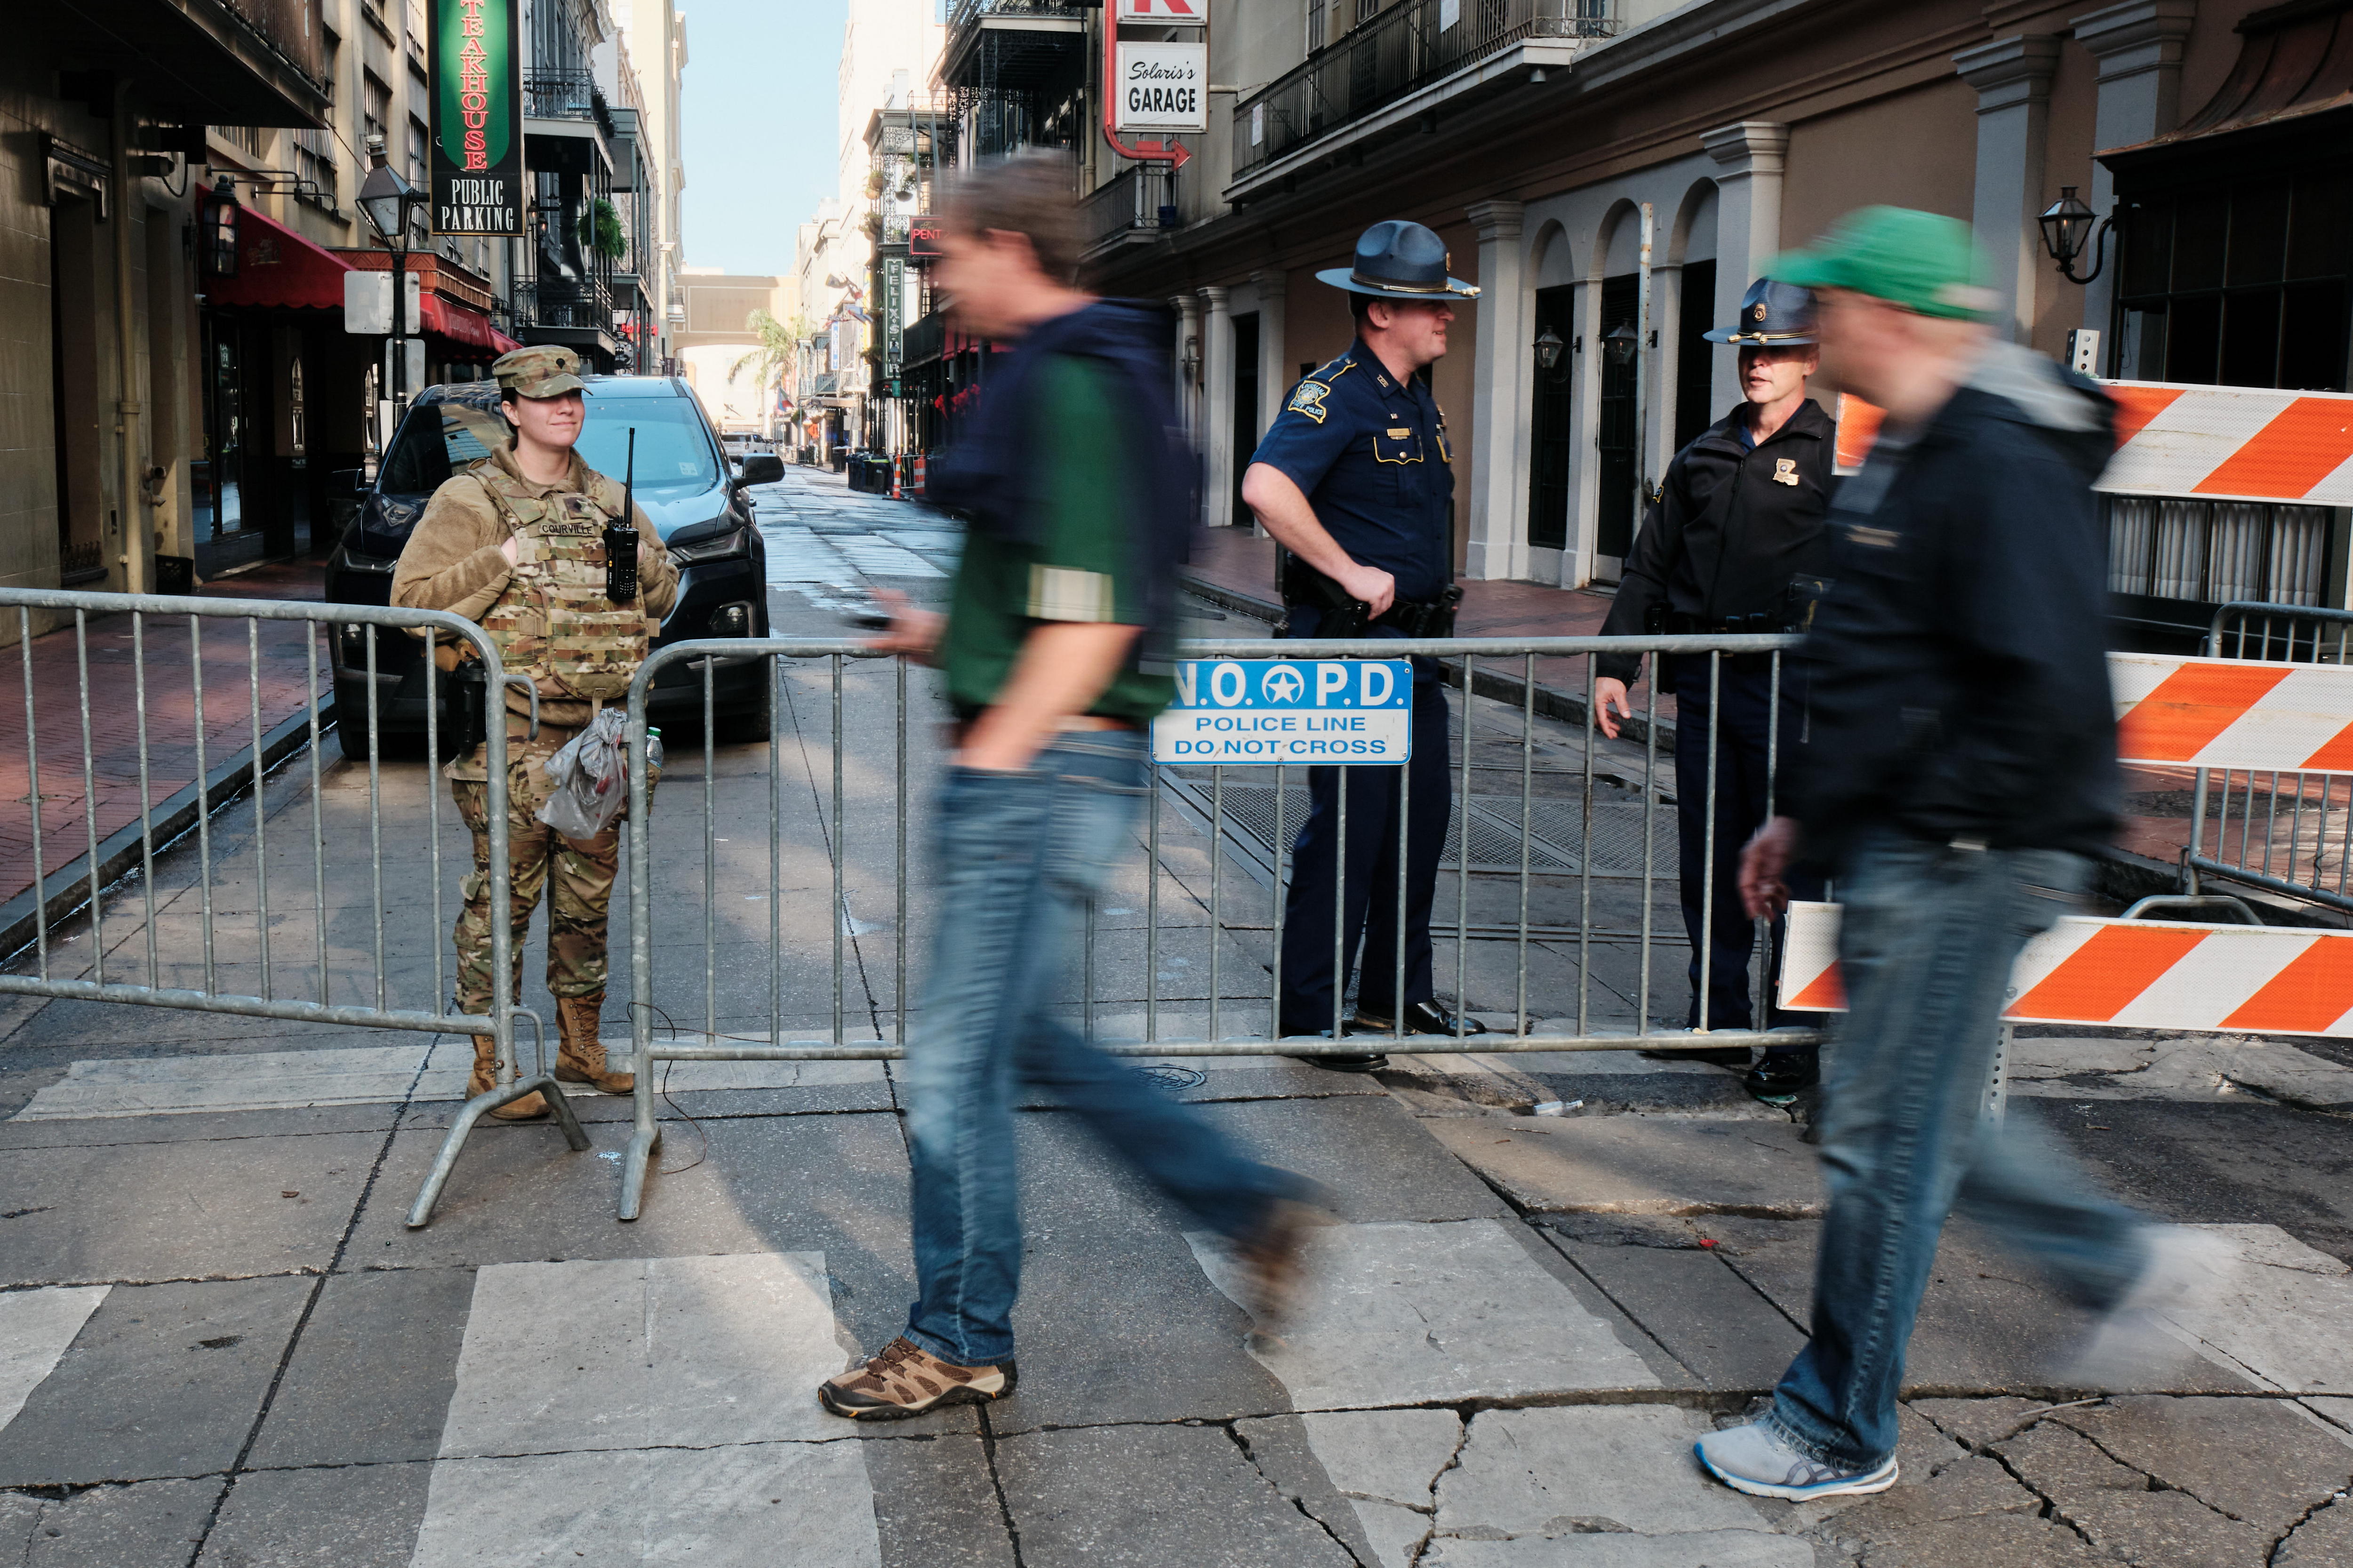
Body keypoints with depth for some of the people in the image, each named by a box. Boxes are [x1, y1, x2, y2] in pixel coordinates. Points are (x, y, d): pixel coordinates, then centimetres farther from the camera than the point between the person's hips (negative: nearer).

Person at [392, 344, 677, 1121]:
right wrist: (501, 562, -17)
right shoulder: (470, 499, -2)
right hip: (511, 741, -5)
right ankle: (490, 1065, 7)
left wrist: (641, 561, 0)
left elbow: (664, 594, 22)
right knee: (503, 897, -2)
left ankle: (581, 1044, 26)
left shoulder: (608, 501, 15)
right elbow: (412, 598, -9)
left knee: (588, 897, 13)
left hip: (599, 735, 6)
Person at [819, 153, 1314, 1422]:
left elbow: (1094, 619, -23)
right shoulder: (1070, 375, 16)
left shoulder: (1070, 386, -16)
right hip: (1048, 767, 11)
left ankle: (960, 1342, 17)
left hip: (1044, 774, -11)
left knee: (957, 1064, 0)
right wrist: (943, 638, 18)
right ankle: (1250, 1206, 25)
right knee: (1016, 1038, 18)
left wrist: (989, 761, -19)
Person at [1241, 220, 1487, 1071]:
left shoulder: (1420, 400, 15)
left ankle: (1397, 995, 27)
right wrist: (1350, 573, -26)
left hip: (1414, 648, 9)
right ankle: (1309, 1014, 7)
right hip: (1347, 648, -9)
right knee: (1347, 825, -4)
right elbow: (1265, 487, -31)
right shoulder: (1336, 395, -15)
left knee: (1423, 817, 13)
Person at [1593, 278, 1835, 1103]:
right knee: (1708, 855, 10)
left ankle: (1796, 1039, 7)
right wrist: (1614, 664, 12)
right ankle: (1718, 1018, 21)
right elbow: (1648, 566, 18)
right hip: (1703, 677, 6)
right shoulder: (1704, 455, 16)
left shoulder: (1837, 456, -1)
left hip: (1788, 682, -5)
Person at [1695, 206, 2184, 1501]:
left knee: (1881, 1140, -1)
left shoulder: (2000, 467, -19)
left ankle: (1839, 1435, 14)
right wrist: (1809, 815, 19)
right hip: (1901, 853, 10)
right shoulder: (1919, 455, 14)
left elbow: (2046, 698, -25)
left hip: (1959, 863, -10)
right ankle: (2112, 1256, 38)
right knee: (1915, 1112, 20)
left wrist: (1935, 827, -18)